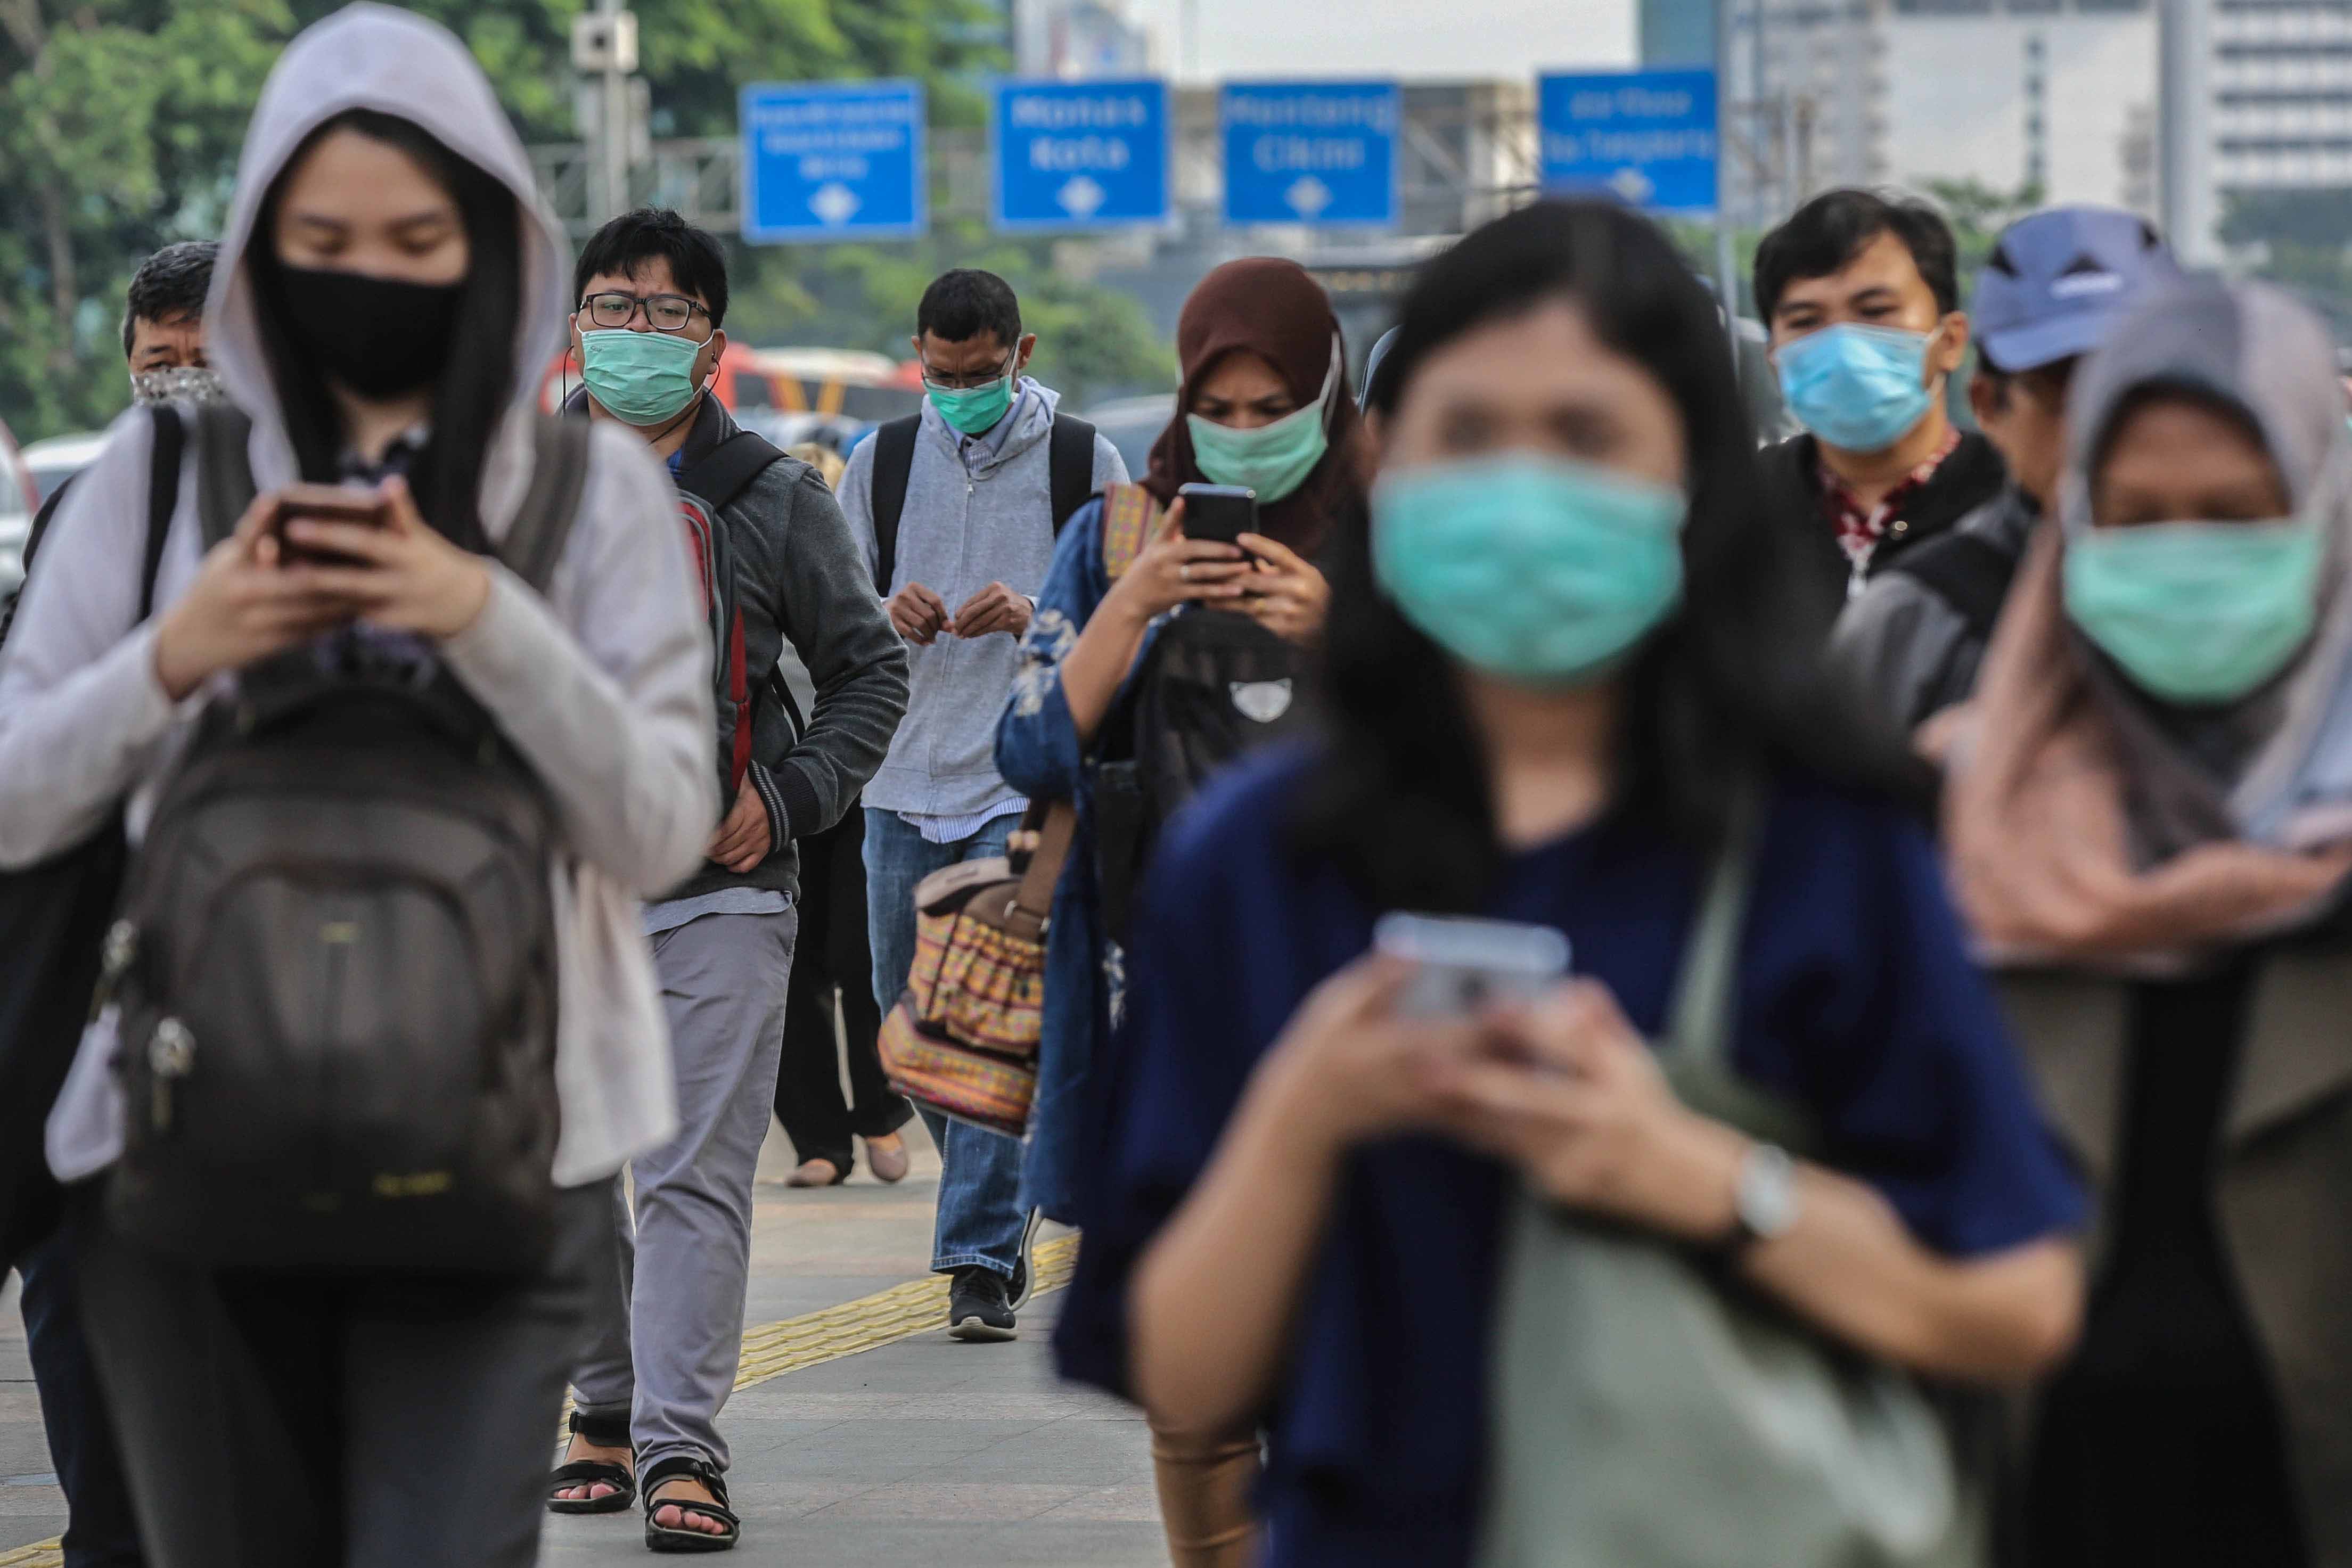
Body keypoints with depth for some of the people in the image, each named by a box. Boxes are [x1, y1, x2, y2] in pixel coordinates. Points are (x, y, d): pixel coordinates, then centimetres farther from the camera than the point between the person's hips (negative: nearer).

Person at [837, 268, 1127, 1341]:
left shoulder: (1085, 463, 1)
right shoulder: (882, 462, 9)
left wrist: (1035, 618, -18)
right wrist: (887, 617, -11)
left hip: (1027, 780, -4)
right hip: (904, 780, 4)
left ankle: (980, 1259, -11)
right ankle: (1005, 1200, 31)